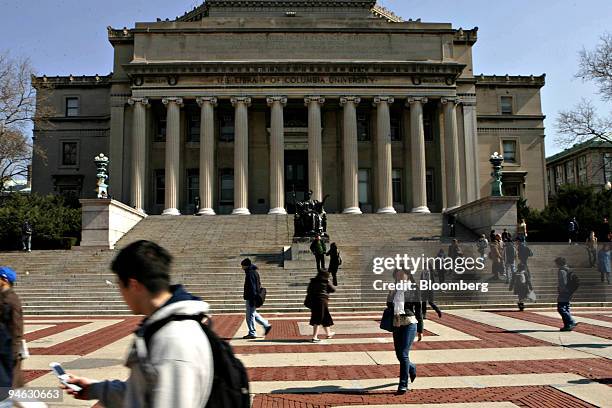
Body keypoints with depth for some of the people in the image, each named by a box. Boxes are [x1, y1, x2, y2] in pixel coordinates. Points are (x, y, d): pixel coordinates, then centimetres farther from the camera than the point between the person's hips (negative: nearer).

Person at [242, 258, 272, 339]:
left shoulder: (250, 274, -17)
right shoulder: (255, 272, 14)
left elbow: (252, 287, -22)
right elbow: (258, 285, 20)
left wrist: (252, 299, -22)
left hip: (251, 298, -10)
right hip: (254, 297, 10)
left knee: (250, 316, -2)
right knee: (253, 314, 19)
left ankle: (252, 333, 5)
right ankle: (266, 325, 20)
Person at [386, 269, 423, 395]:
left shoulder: (413, 290, -3)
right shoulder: (394, 290, 8)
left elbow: (418, 310, 1)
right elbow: (389, 305, 2)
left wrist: (420, 330, 2)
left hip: (410, 324, -5)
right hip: (397, 324, 5)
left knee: (404, 354, -11)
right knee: (399, 355, 14)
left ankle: (403, 385, 0)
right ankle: (412, 368, 45)